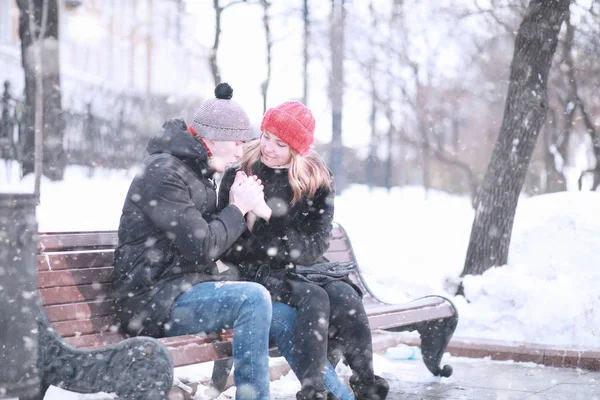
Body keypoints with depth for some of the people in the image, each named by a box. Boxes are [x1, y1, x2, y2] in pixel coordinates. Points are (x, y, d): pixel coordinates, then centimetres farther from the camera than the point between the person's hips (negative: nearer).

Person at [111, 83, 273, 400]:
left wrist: (245, 208, 0)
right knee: (253, 298, -29)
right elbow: (200, 247, -21)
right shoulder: (164, 173, -15)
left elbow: (213, 240, 15)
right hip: (155, 300, -9)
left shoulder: (197, 172, 16)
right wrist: (239, 209, -9)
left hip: (190, 288, 10)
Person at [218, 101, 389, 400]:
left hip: (305, 267, 3)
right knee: (314, 298, -32)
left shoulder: (318, 180, 4)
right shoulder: (239, 173, -1)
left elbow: (315, 245, -6)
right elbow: (227, 250, -1)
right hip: (260, 273, -3)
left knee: (344, 294, -29)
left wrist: (268, 215, -18)